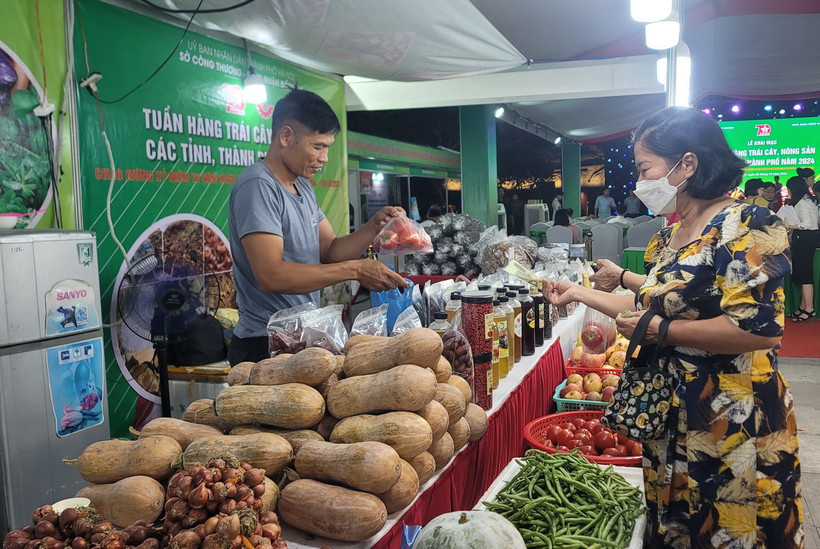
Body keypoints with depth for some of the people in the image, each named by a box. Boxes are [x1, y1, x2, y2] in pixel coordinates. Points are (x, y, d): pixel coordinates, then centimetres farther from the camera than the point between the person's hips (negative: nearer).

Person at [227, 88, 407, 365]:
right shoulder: (257, 186, -18)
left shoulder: (303, 186, 12)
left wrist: (374, 226, -6)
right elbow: (271, 275, -26)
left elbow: (331, 251, 11)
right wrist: (355, 270, -23)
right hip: (266, 345, -9)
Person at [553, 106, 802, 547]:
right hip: (671, 415, 8)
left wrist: (659, 331, -19)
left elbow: (759, 328, -26)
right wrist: (579, 293, 19)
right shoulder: (668, 238, 9)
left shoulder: (745, 226, -17)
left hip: (733, 422, -8)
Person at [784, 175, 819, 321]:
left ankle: (809, 309, -1)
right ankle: (803, 307, 18)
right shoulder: (809, 200, 15)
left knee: (804, 275, -5)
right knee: (802, 274, 13)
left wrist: (789, 226, -13)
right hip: (805, 239, 10)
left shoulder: (802, 202, -15)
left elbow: (807, 224, -23)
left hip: (804, 238, -10)